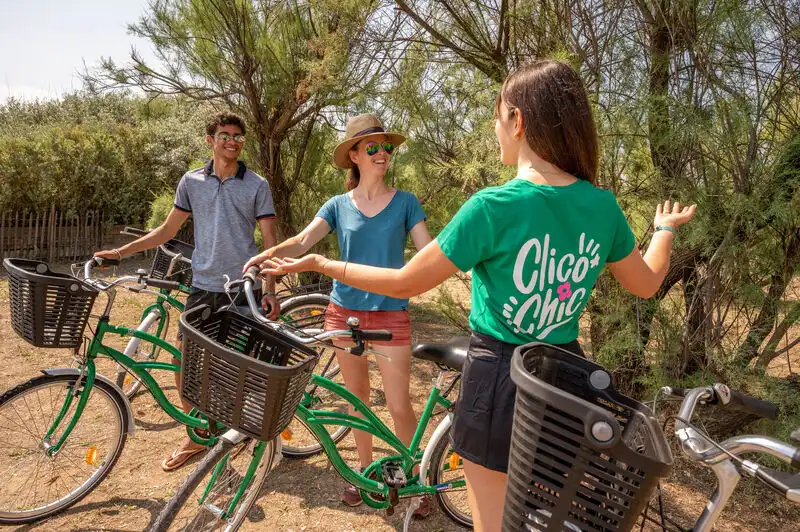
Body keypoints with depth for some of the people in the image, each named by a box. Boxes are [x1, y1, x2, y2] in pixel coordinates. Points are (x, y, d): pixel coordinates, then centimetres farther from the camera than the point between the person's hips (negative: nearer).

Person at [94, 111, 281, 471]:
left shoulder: (257, 186, -1)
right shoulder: (192, 181, 7)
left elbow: (270, 241, -3)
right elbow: (168, 230, 13)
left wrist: (269, 289, -11)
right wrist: (121, 251, 7)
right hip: (203, 285, 3)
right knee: (183, 359, 4)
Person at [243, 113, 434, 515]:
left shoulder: (405, 202, -1)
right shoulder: (338, 205, 2)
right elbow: (302, 242, -10)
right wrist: (267, 254, -28)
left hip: (390, 314, -2)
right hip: (344, 311, 2)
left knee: (399, 404, -1)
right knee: (356, 397, 14)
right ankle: (366, 471, 33)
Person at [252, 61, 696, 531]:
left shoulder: (493, 207, -22)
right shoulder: (602, 206, -6)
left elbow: (404, 284, -14)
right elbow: (647, 283, 10)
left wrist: (320, 264, -1)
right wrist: (666, 228, 31)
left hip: (501, 379, -5)